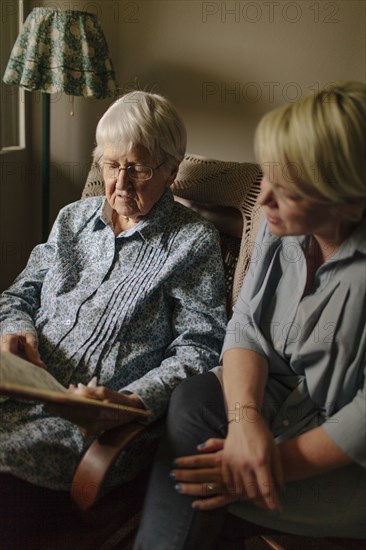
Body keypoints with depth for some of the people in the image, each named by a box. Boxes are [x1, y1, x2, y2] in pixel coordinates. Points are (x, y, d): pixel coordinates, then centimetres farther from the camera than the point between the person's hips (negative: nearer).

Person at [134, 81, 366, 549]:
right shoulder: (283, 226, -4)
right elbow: (245, 326, -5)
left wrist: (282, 460, -24)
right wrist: (246, 417, -22)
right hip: (273, 394, 6)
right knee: (194, 400, -22)